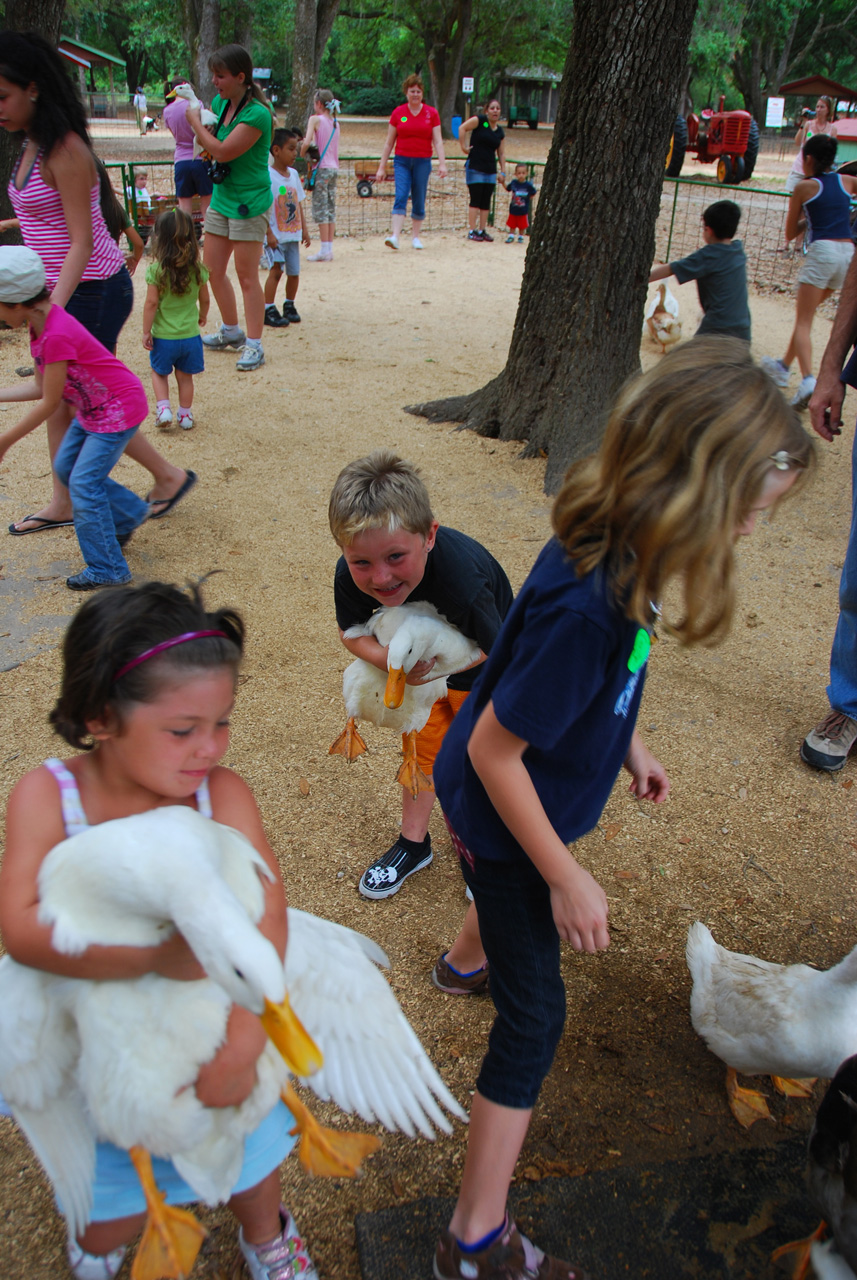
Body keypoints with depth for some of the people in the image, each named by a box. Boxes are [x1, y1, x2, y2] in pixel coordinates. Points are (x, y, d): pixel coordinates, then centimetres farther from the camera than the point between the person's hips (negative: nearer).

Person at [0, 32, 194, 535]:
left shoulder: (64, 151, -18)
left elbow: (82, 241, -22)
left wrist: (53, 309, -28)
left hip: (92, 290, -9)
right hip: (63, 287, 9)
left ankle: (169, 475, 16)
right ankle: (62, 506, 24)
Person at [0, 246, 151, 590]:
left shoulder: (57, 335, -30)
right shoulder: (39, 324, 0)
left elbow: (48, 404, -22)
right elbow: (40, 386, 6)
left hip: (119, 409, -10)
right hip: (93, 408, 10)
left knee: (84, 483, -7)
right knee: (65, 466, 18)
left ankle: (108, 570, 4)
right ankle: (129, 513, 35)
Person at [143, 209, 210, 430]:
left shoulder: (156, 270, -15)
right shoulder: (198, 270, -6)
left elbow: (151, 303, -14)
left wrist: (146, 332, -4)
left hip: (163, 337, -2)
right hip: (190, 335, 2)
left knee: (159, 373, 19)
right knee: (185, 376, 15)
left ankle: (163, 407, 5)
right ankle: (185, 415, 21)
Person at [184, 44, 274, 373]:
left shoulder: (256, 114, -18)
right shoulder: (220, 102, 8)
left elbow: (223, 151, -22)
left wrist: (196, 122, -9)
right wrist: (202, 125, -2)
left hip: (248, 202, -9)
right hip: (220, 198, 9)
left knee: (247, 276, -5)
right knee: (212, 270, 12)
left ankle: (254, 345, 3)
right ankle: (231, 332, 28)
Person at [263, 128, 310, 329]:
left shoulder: (294, 174, 10)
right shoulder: (268, 176, -12)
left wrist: (304, 229, 11)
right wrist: (269, 233, -18)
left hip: (293, 234, 7)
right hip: (276, 235, -6)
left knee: (294, 272, 8)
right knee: (276, 269, -14)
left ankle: (289, 305, 26)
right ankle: (268, 310, -8)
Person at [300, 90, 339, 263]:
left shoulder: (315, 119, -7)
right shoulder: (335, 122, 13)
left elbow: (307, 142, -17)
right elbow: (325, 144, 15)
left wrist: (302, 153, 1)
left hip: (322, 168, -7)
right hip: (334, 167, 7)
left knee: (320, 209, -5)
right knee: (330, 209, 8)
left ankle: (324, 250, -7)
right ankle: (329, 249, 9)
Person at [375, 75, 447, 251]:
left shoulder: (431, 113, 4)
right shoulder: (398, 113, 5)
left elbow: (438, 141, 1)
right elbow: (389, 142, 8)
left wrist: (442, 163, -11)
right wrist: (382, 167, 6)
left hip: (423, 162, 1)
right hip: (402, 161, -1)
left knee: (419, 202, 5)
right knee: (400, 198, -15)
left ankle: (416, 236, 18)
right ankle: (395, 236, -24)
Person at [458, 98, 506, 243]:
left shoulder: (499, 132, 12)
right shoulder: (480, 120, -5)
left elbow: (501, 153, 17)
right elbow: (462, 128, -13)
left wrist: (503, 172, 12)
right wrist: (464, 147, -14)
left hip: (490, 170, 6)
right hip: (475, 168, -6)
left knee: (486, 202, 5)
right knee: (475, 201, -7)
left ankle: (482, 230, 11)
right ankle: (472, 231, -3)